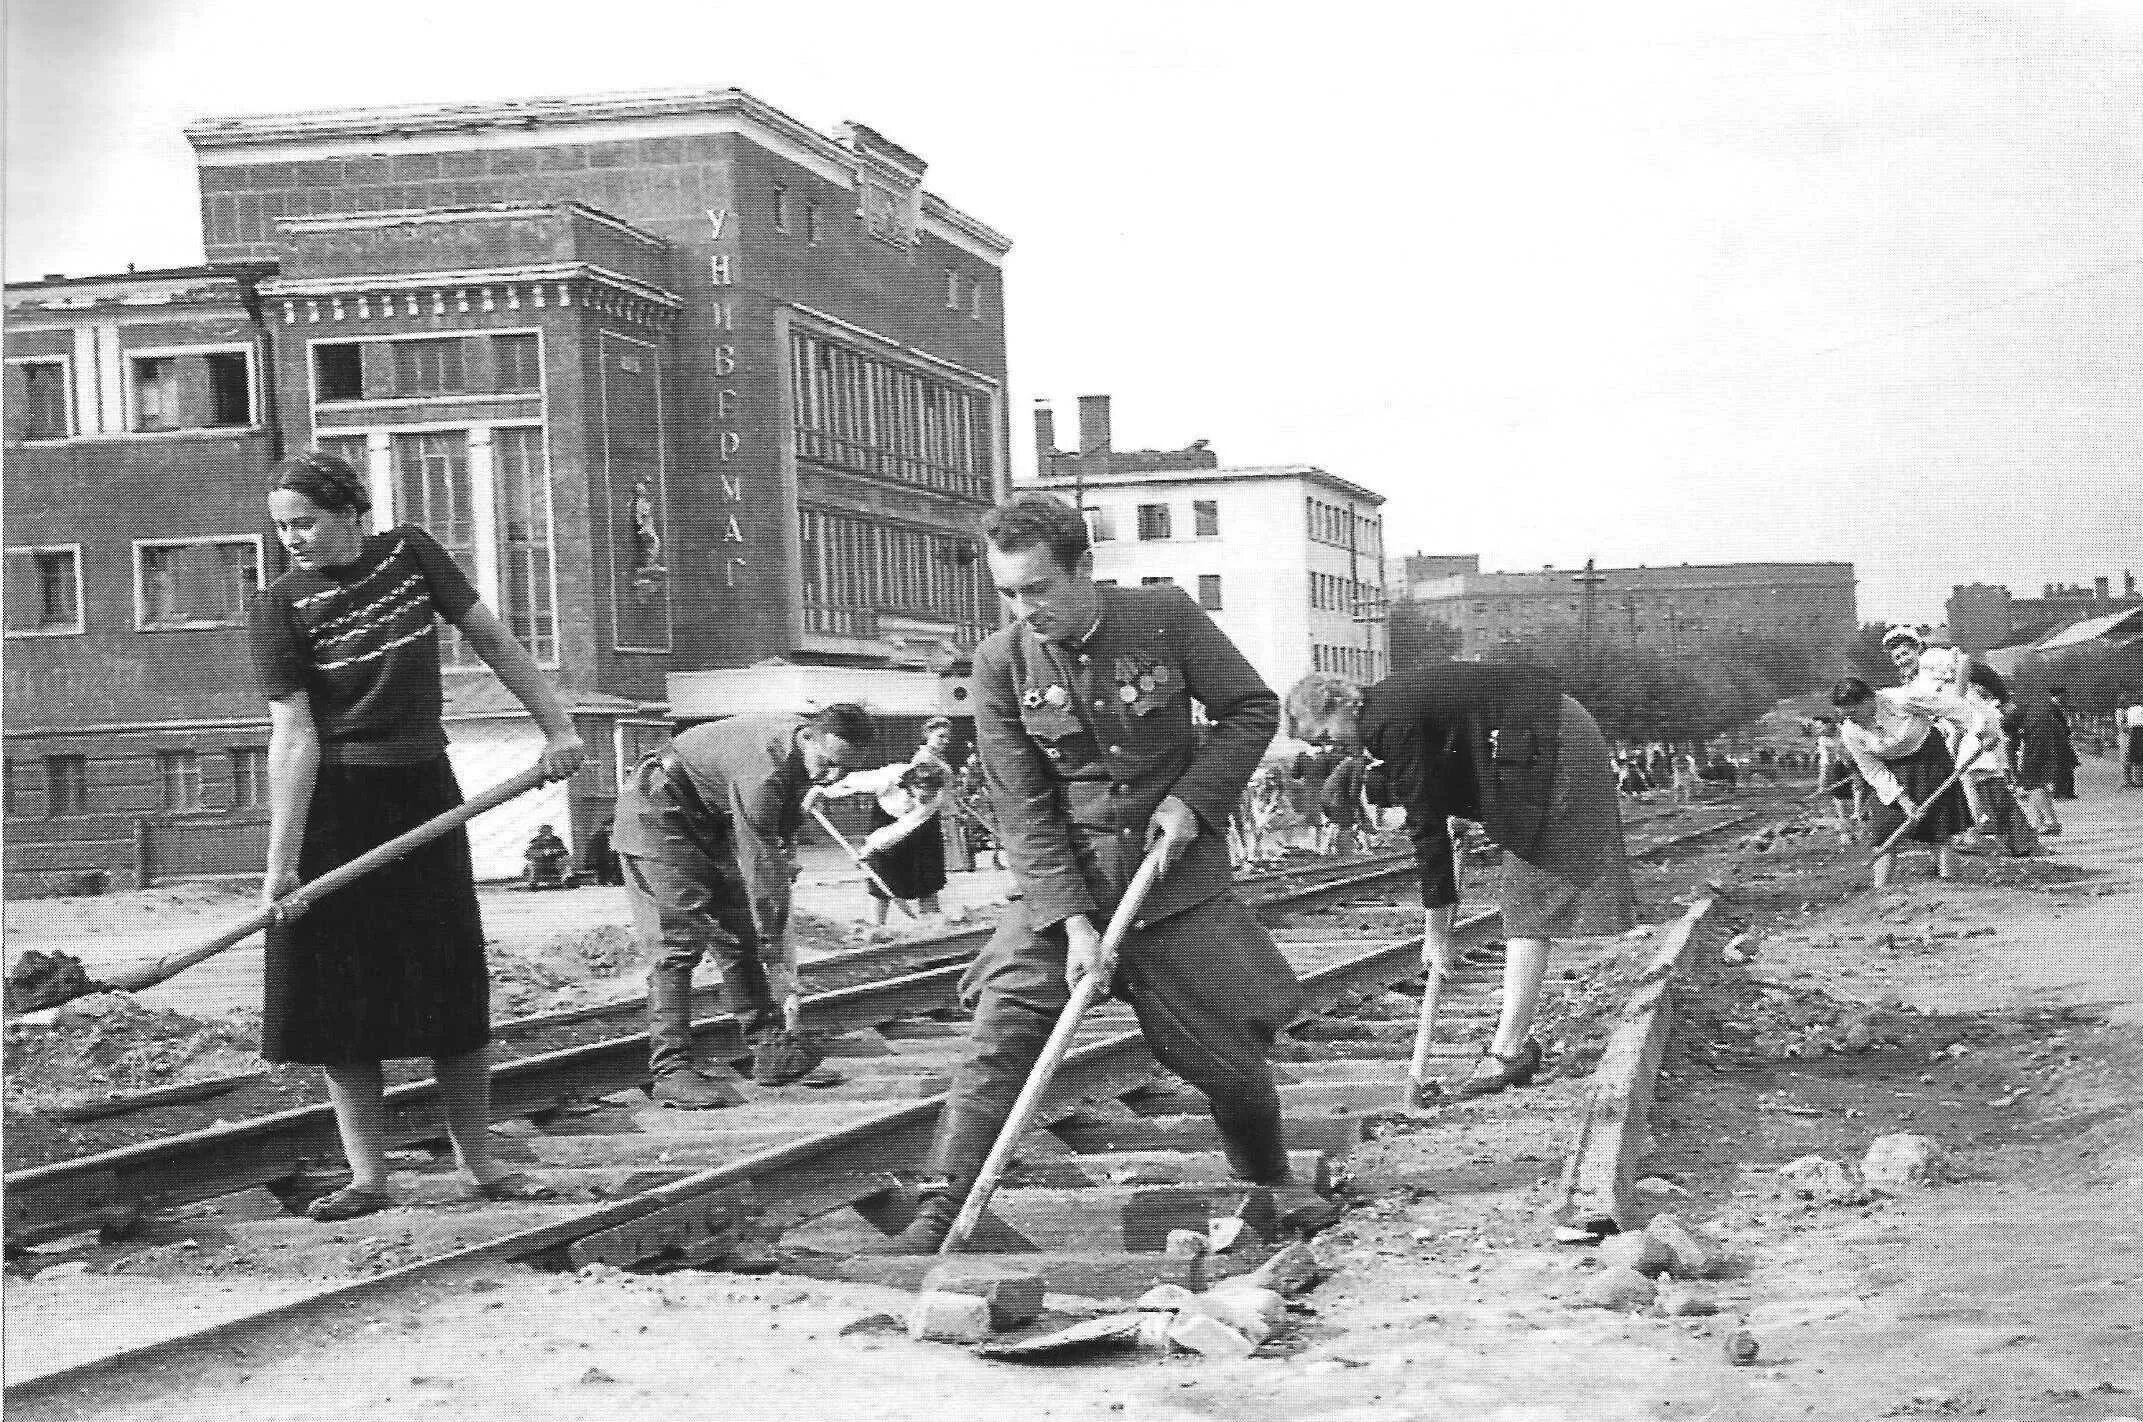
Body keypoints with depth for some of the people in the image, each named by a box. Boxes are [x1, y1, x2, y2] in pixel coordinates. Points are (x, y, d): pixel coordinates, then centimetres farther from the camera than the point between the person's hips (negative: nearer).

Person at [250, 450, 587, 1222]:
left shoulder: (410, 554, -2)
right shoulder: (279, 608, -10)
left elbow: (492, 640, 7)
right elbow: (293, 735, -15)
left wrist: (558, 725, 4)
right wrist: (281, 860, -21)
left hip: (424, 794, 3)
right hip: (333, 809, -2)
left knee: (456, 986, 6)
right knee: (342, 993, -2)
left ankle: (478, 1165, 16)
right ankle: (368, 1177, 7)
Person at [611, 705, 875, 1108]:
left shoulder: (800, 748, -6)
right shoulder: (764, 769, -35)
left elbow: (779, 847, 7)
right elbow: (762, 868, -33)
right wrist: (779, 959, -30)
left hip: (710, 823, 9)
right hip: (657, 813, -9)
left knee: (740, 935, 3)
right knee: (678, 938, -17)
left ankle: (769, 1046, 4)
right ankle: (670, 1068, -19)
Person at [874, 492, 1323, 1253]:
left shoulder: (1168, 618, -12)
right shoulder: (1001, 660, -11)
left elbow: (1253, 709, 1)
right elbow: (1023, 810, -11)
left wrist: (1193, 797, -13)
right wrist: (1074, 923, -20)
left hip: (1180, 881, 0)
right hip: (1062, 885, 0)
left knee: (1230, 1052, 7)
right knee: (997, 1039, -15)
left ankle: (1270, 1179, 35)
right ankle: (941, 1212, -11)